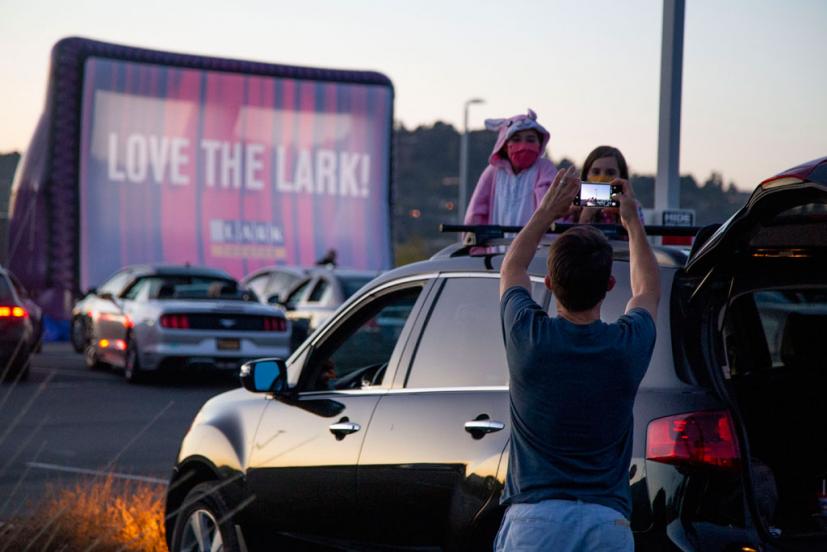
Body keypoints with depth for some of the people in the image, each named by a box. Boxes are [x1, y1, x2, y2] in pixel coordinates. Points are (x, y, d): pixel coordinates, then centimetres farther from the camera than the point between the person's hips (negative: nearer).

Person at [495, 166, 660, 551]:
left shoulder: (528, 337, -3)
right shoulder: (628, 345, -1)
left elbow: (512, 267, 21)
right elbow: (648, 289, 25)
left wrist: (548, 211, 27)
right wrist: (632, 222, 35)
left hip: (533, 517, -1)